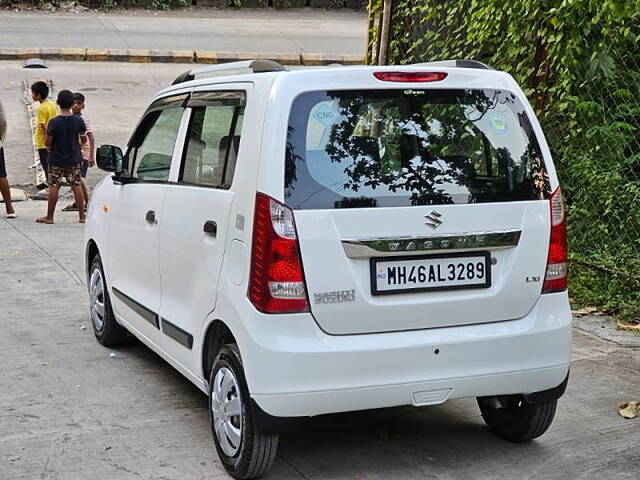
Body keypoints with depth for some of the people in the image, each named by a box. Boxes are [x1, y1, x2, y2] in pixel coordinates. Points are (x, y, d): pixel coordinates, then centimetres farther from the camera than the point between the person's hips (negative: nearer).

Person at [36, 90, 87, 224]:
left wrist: (51, 148, 10)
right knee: (76, 186, 7)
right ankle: (82, 216, 8)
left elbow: (48, 143, -12)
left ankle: (49, 217, 9)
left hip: (56, 159, -3)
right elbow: (84, 140, 3)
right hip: (74, 159, 3)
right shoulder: (78, 120, -5)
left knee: (53, 187, 4)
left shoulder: (54, 122, -14)